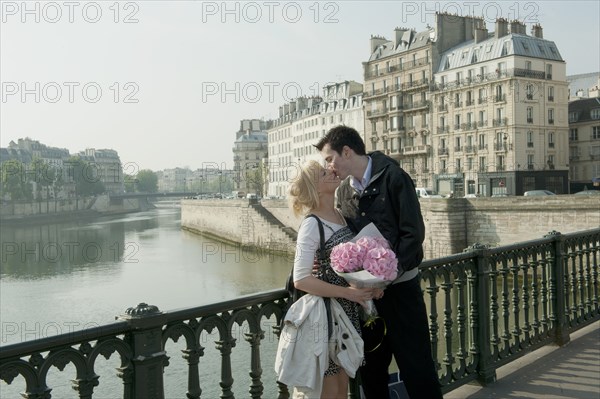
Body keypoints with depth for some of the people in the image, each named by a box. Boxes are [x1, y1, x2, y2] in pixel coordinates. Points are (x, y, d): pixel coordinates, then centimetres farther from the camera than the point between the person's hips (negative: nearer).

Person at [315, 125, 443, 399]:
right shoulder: (344, 191, 8)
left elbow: (413, 234, -14)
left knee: (415, 366, 1)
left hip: (399, 286, -5)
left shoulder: (393, 177, -10)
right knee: (370, 366, 14)